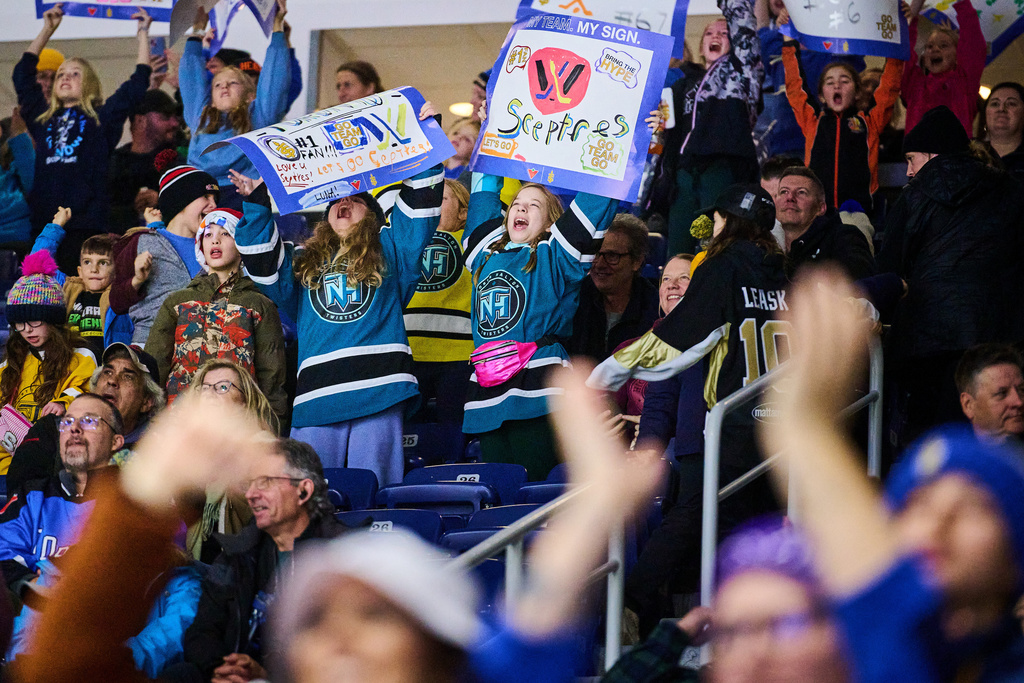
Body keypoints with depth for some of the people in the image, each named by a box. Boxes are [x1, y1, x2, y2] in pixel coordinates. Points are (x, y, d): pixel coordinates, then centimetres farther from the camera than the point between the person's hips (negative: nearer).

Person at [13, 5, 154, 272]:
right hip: (44, 224, 4)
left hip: (85, 223, -4)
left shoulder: (102, 116, 12)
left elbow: (138, 83, 10)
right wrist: (47, 30, 35)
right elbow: (22, 74, 29)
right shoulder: (43, 117, 21)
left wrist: (143, 34, 16)